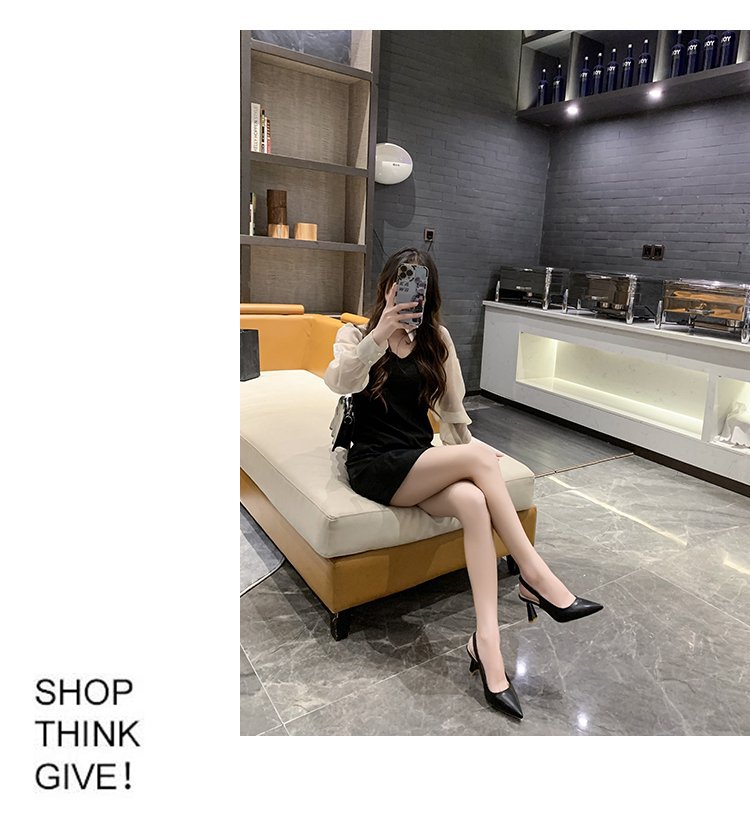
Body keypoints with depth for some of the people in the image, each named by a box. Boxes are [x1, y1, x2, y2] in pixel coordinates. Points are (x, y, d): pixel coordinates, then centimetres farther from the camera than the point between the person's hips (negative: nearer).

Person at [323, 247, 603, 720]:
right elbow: (341, 383, -18)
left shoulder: (437, 340, 15)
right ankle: (536, 576, -17)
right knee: (479, 457, -27)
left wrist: (467, 456, 4)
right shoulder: (356, 335, 4)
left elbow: (452, 409, 17)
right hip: (374, 465, -3)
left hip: (423, 465, 4)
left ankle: (488, 640, -32)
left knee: (472, 501, -31)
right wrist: (379, 335, -33)